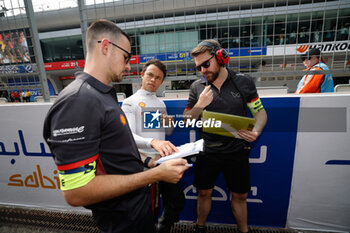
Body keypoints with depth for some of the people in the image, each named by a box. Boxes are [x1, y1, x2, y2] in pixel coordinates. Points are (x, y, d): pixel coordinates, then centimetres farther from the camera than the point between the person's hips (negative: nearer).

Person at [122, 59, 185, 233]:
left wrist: (169, 123, -3)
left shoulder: (161, 104, 14)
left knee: (177, 201, 16)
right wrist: (145, 160, -32)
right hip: (143, 165, -6)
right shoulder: (130, 103, -6)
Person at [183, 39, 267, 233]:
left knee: (240, 196, 16)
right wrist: (199, 105, -18)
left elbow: (260, 111, 2)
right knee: (204, 193, 16)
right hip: (207, 151, 1)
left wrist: (256, 131, -19)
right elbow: (187, 120, 1)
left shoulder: (243, 81, -4)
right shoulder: (197, 87, -2)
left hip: (237, 151, 0)